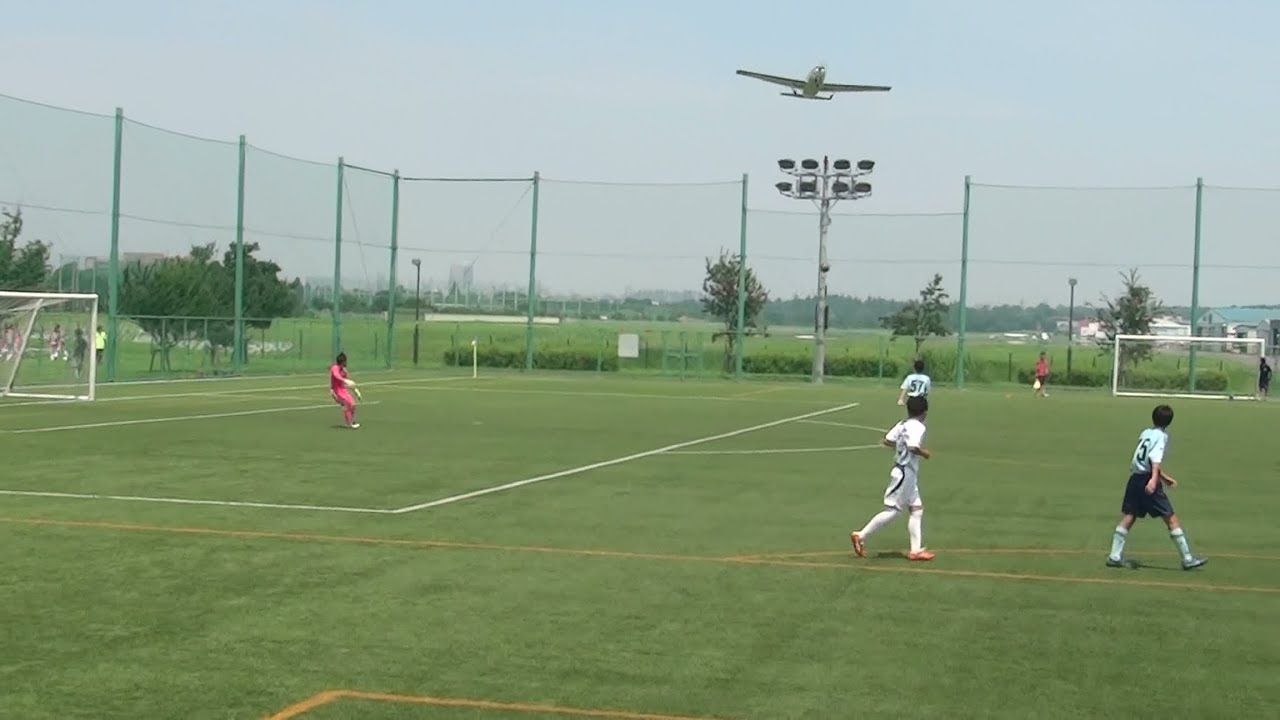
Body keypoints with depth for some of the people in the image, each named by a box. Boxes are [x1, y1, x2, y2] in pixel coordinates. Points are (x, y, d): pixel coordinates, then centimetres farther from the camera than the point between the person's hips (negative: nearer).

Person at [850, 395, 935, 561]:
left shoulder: (902, 424, 6)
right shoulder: (918, 427, -16)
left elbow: (887, 441, 2)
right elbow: (913, 447, -29)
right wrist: (924, 453, -11)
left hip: (908, 474, 9)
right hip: (905, 474, -9)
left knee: (917, 509, 10)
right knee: (891, 511, -4)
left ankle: (916, 550, 9)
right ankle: (861, 536, 0)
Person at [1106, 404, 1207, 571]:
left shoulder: (1145, 433, 17)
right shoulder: (1162, 436, -3)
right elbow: (1156, 458, -20)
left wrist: (1165, 477, 37)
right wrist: (1154, 479, -33)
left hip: (1134, 478, 7)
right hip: (1148, 480, -7)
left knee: (1128, 517, 10)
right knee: (1171, 518, -2)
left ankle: (1115, 556, 7)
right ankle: (1187, 559, -1)